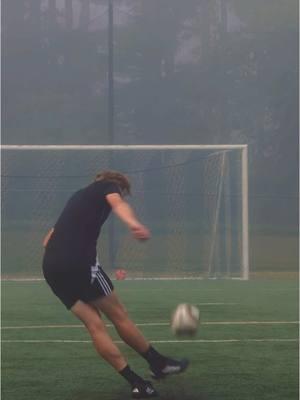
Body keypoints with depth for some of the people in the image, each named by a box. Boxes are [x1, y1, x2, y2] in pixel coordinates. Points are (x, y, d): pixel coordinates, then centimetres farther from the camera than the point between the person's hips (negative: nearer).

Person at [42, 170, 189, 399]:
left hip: (51, 268, 7)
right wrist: (133, 224, -37)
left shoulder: (80, 197, 33)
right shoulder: (109, 186, 12)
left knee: (94, 324, 3)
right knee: (118, 315, 6)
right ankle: (159, 364, 18)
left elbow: (48, 240, 30)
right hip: (80, 262, -7)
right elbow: (118, 204, -16)